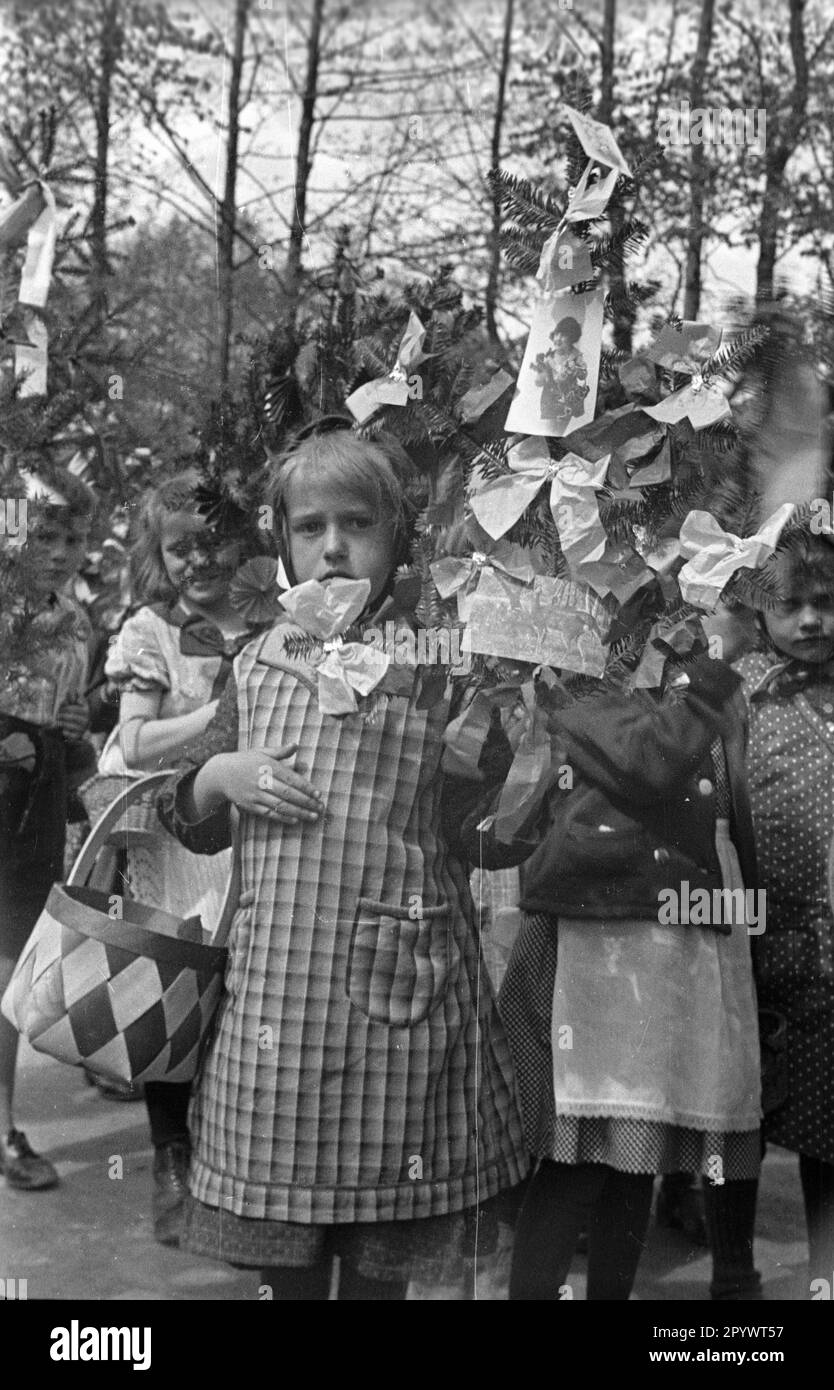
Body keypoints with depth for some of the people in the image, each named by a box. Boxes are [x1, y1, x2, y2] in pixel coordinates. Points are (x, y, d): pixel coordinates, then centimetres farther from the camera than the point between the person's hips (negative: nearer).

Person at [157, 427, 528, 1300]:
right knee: (283, 1262, 15)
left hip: (400, 996, -3)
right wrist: (219, 774, -5)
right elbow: (191, 827, 16)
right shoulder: (257, 665, 8)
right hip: (273, 994, 3)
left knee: (379, 1265, 12)